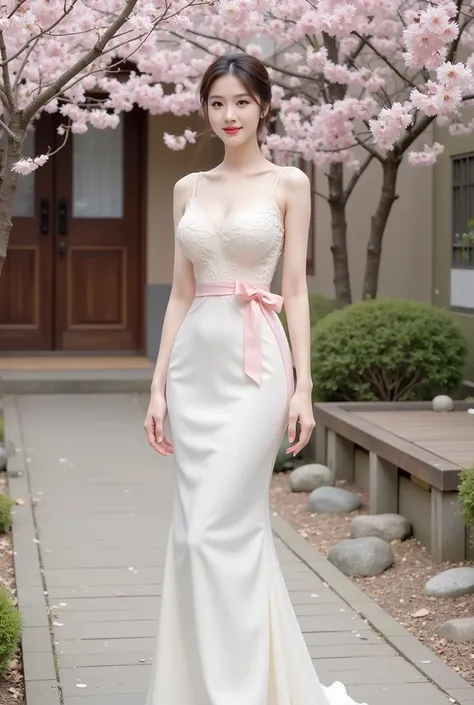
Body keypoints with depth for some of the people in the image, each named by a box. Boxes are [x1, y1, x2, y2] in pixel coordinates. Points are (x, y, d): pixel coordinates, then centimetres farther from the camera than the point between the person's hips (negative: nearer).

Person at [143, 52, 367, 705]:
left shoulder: (288, 183, 1)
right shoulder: (189, 189, 12)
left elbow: (296, 289, -2)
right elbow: (181, 293, 12)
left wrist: (303, 386, -7)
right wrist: (159, 384, 7)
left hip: (256, 365, -4)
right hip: (196, 364, 5)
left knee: (214, 528, -11)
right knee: (217, 527, 8)